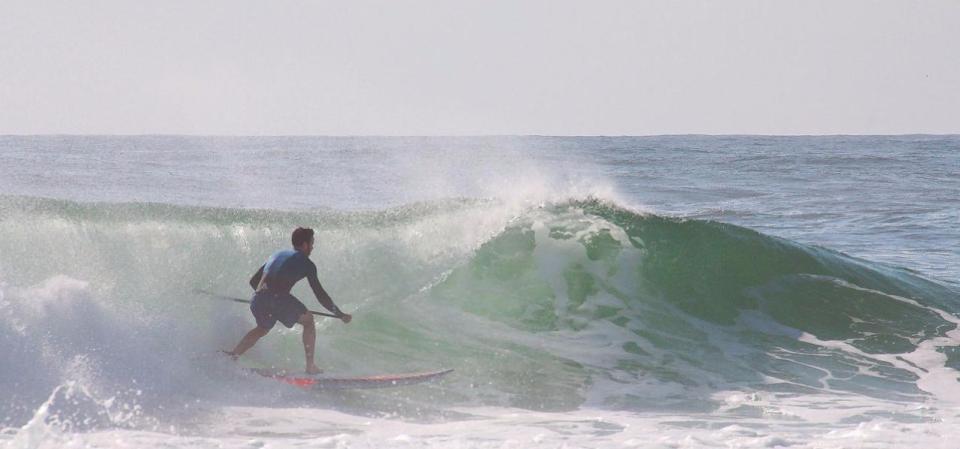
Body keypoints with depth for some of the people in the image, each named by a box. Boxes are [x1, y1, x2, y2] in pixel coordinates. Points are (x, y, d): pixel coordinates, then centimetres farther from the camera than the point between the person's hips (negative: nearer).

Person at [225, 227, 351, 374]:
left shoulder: (276, 255, 28)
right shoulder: (306, 263, 11)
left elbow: (253, 281, 32)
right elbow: (320, 294, 9)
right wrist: (340, 315, 17)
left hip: (258, 300, 6)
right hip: (279, 298, -6)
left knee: (263, 328, 34)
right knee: (308, 321, 17)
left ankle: (232, 355, 19)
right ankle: (310, 366, 12)